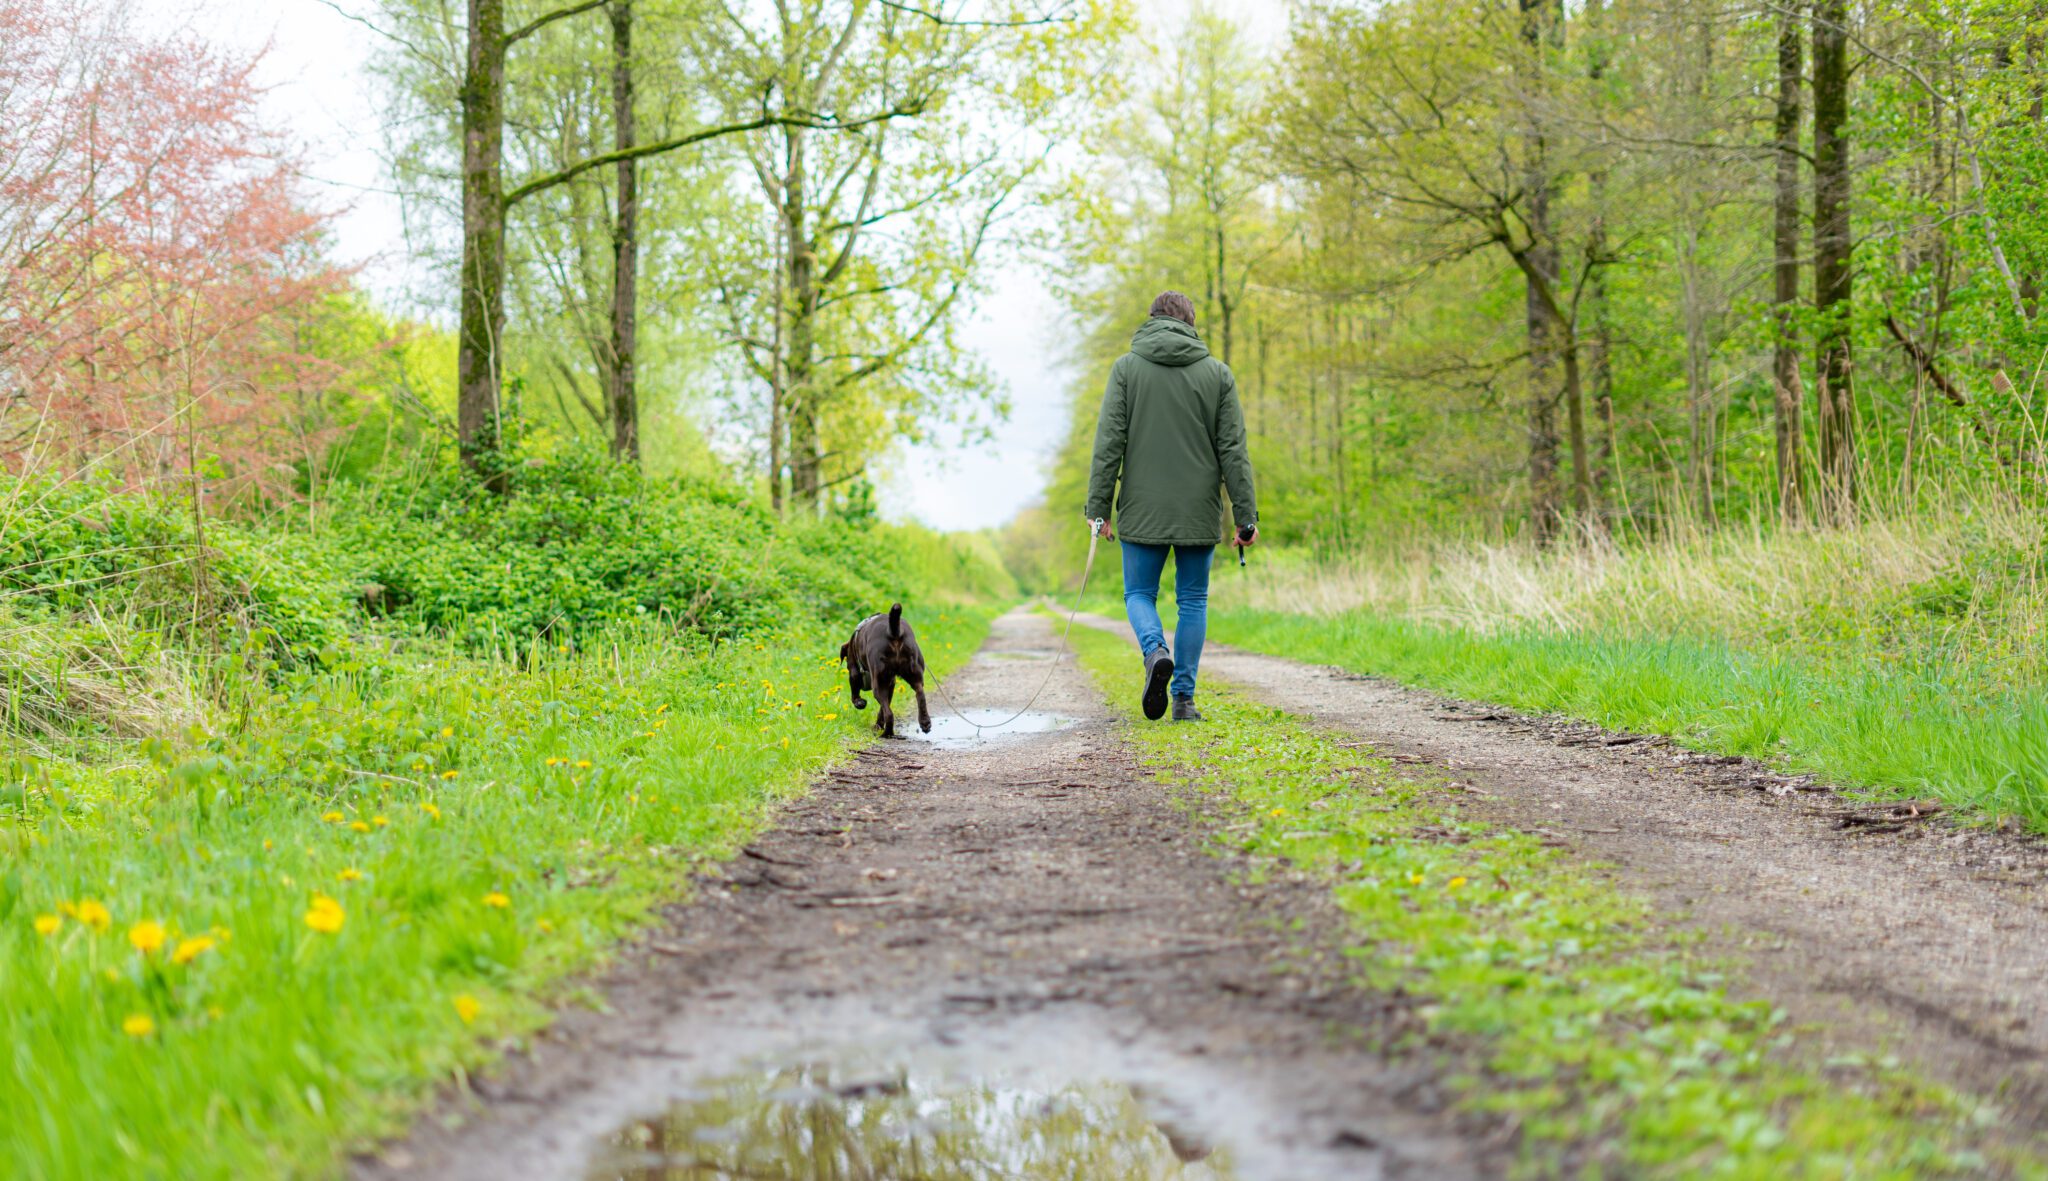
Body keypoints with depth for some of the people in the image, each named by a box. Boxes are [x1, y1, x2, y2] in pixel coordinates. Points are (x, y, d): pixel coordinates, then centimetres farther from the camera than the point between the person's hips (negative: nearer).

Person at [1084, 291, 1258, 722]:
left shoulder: (1126, 367, 1)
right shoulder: (1217, 372, 3)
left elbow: (1109, 442, -5)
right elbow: (1233, 449, 0)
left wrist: (1098, 507, -3)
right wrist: (1246, 515, 2)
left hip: (1143, 509, -1)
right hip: (1200, 510, 1)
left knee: (1139, 593, 12)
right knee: (1193, 601, 10)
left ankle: (1155, 651, -18)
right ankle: (1184, 697, 5)